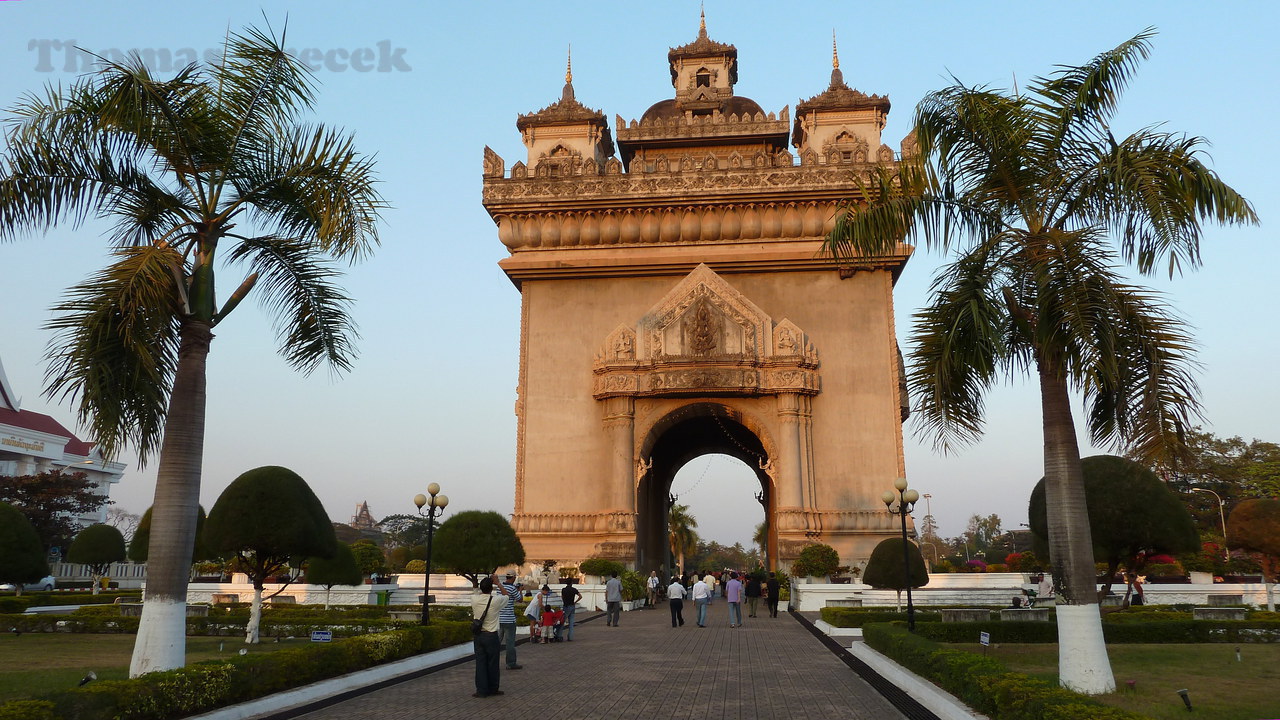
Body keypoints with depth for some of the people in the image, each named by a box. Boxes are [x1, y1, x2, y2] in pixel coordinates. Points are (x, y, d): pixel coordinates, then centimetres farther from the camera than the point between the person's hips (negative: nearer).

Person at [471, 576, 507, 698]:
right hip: (491, 636, -3)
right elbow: (507, 596, 8)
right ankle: (493, 689, 18)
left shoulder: (475, 599, -7)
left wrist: (483, 586, 21)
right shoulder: (496, 600, -14)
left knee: (480, 662, 7)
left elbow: (475, 593, 19)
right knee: (492, 663, 8)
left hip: (478, 636, 3)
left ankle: (481, 690, 9)